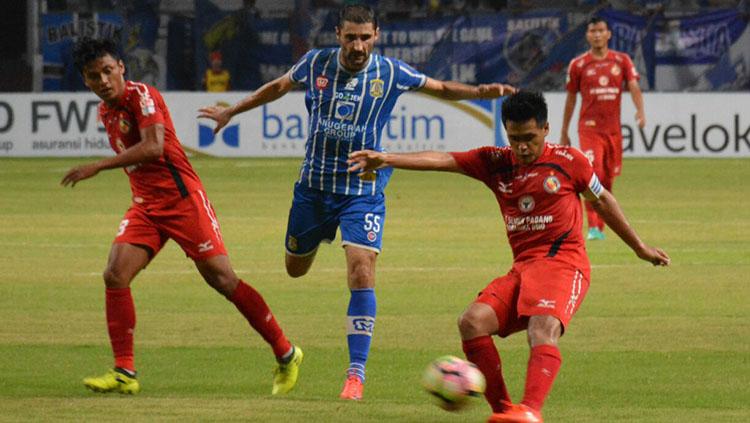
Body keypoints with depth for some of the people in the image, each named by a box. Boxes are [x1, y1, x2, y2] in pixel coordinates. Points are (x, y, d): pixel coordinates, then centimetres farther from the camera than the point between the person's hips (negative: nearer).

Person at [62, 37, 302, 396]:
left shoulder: (142, 96, -13)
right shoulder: (105, 112, 13)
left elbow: (153, 148, -26)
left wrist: (97, 167, -26)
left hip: (181, 198, -7)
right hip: (144, 205, 7)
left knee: (221, 278, -6)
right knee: (115, 275, -11)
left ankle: (286, 355, 6)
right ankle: (124, 373, -7)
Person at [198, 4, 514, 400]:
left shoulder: (390, 73, -9)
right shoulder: (316, 63, -6)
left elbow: (441, 88, 5)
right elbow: (278, 87, 14)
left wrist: (482, 91, -12)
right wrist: (231, 111, 22)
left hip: (363, 190, -3)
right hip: (313, 185, 3)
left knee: (361, 273, -18)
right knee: (295, 269, 15)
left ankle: (356, 373, -14)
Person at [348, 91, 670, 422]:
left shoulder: (568, 161, 2)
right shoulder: (495, 162, 9)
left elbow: (602, 200, 16)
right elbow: (441, 160, -2)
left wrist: (640, 248, 26)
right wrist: (387, 159, -15)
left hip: (563, 264, -5)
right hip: (522, 268, 5)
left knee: (542, 329, -32)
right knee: (472, 322, -17)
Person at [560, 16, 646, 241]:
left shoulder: (622, 61, 6)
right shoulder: (578, 65, 2)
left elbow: (634, 87, -3)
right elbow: (571, 99, 9)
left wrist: (640, 110, -24)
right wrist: (564, 133, 11)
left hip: (613, 128, 3)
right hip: (589, 127, -3)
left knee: (608, 179, 9)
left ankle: (600, 226, 22)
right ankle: (593, 227, -22)